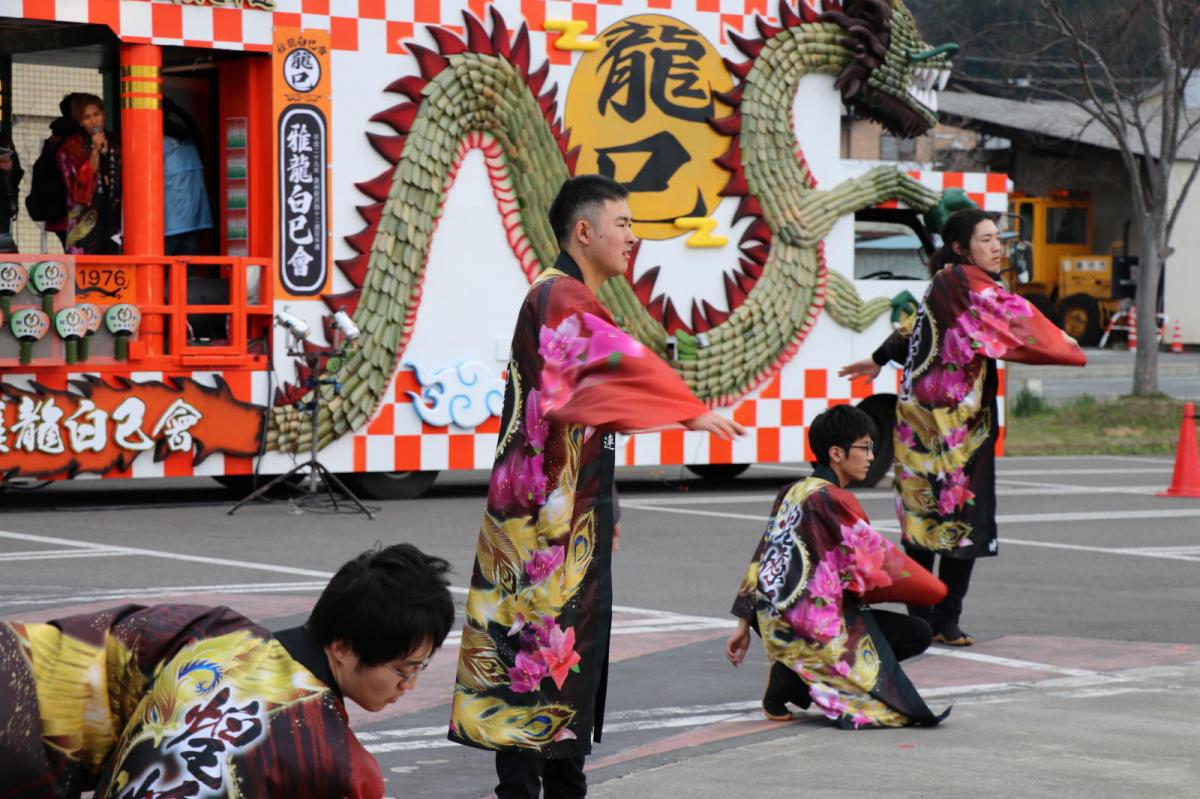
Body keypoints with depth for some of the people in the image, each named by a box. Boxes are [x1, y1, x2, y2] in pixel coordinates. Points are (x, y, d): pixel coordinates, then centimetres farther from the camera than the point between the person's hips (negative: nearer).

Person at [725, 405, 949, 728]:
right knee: (916, 634, -5)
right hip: (816, 624, -9)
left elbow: (760, 561, 15)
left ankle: (792, 672, 6)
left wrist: (744, 624, 18)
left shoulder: (792, 493, 13)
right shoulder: (832, 499, -13)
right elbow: (876, 556, -8)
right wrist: (934, 589, 7)